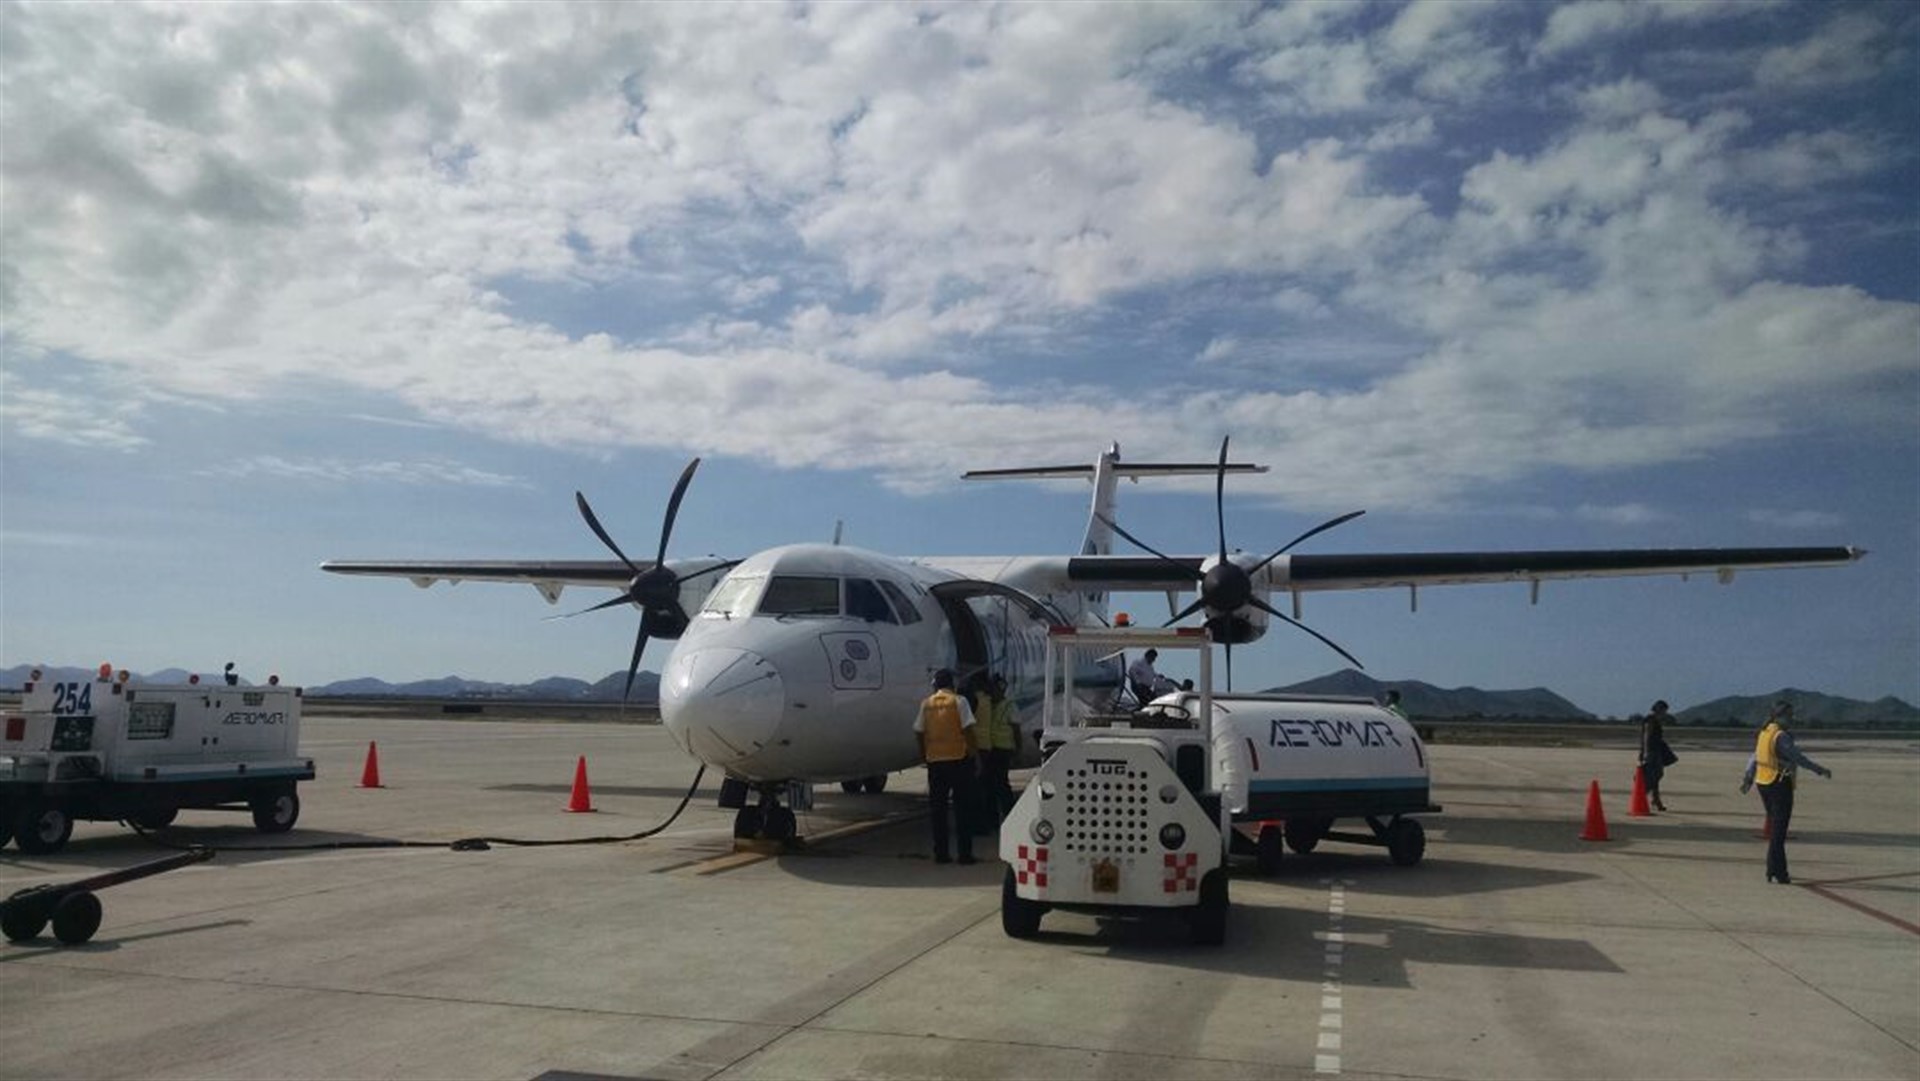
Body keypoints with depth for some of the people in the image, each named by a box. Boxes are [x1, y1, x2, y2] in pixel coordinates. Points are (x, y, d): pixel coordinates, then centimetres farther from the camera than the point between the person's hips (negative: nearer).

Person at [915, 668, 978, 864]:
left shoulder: (926, 703, 6)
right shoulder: (958, 701, -3)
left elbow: (919, 731, 7)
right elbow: (967, 729, -9)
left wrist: (923, 754, 17)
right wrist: (972, 751, -3)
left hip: (934, 760, 3)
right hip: (958, 758, -3)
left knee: (938, 808, 9)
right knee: (962, 807, 3)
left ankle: (940, 853, 9)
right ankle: (965, 853, 1)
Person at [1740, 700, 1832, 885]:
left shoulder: (1764, 733, 11)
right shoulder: (1781, 736, -16)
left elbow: (1754, 757, 16)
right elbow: (1798, 758, -19)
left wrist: (1747, 779, 21)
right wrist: (1820, 769, -12)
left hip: (1763, 784, 9)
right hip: (1780, 785, -9)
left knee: (1775, 828, 16)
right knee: (1778, 830, -4)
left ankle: (1777, 869, 20)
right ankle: (1775, 872, -2)